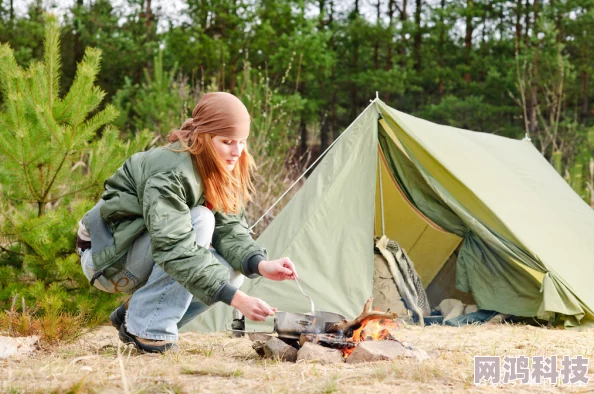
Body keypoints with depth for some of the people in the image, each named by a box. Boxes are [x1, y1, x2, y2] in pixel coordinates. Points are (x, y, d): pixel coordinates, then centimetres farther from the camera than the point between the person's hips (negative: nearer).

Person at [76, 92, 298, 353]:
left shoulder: (220, 171, -6)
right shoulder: (170, 173, -31)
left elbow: (230, 229, -9)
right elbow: (175, 250, -40)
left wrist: (262, 265, -30)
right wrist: (236, 299, -45)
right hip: (108, 258, -8)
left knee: (233, 269, -12)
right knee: (199, 221, -29)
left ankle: (132, 314, 3)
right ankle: (148, 327, -22)